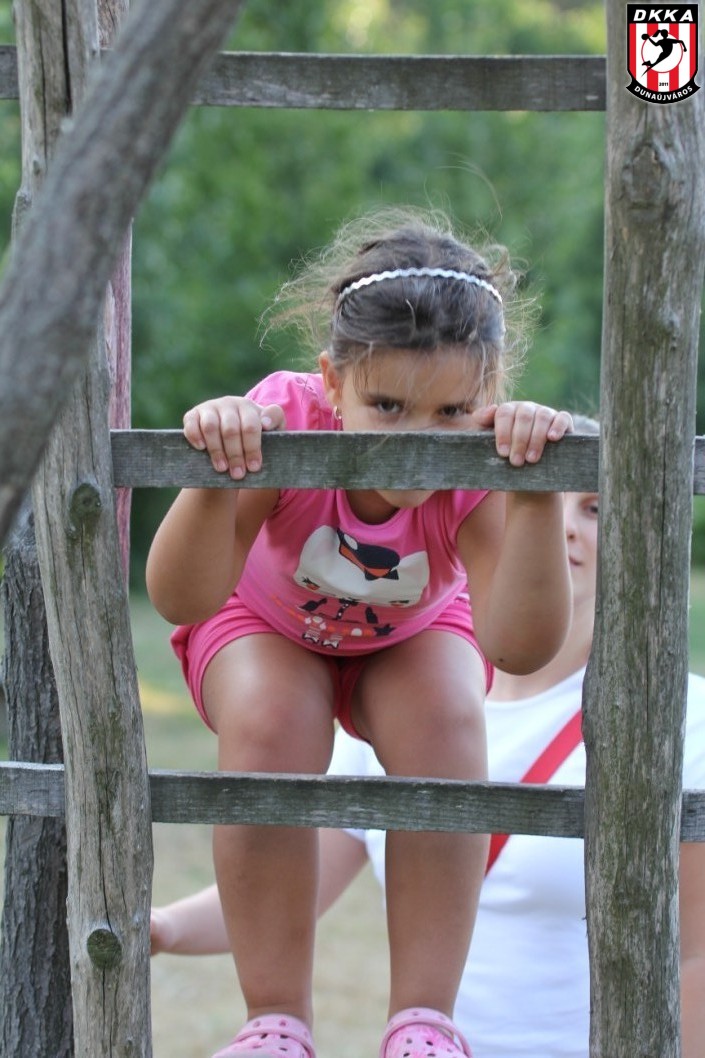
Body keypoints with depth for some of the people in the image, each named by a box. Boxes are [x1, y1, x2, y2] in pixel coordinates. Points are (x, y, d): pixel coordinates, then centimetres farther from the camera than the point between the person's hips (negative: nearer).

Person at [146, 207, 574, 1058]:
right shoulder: (285, 424, -39)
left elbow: (521, 648, -48)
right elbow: (182, 601, -45)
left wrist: (536, 497, -60)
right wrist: (217, 479, -63)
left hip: (413, 631, 1)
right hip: (267, 622, -1)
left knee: (445, 718, -29)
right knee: (268, 726, -31)